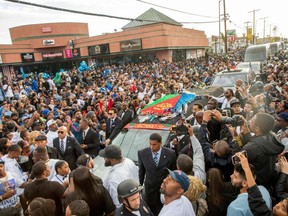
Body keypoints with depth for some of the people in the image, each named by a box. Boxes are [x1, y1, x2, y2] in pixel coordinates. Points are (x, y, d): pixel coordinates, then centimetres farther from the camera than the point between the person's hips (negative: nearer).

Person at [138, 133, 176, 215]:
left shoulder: (171, 154, -15)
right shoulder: (142, 153, -12)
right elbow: (141, 171, 1)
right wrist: (140, 185, 10)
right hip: (150, 188, 1)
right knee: (150, 210, 15)